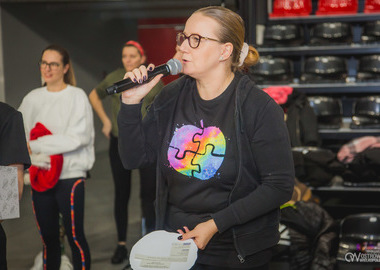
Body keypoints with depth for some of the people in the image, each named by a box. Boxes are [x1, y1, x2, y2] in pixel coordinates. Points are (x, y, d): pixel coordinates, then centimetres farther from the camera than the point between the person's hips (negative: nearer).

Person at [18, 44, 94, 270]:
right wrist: (32, 157, -15)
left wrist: (34, 145, -15)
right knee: (48, 237, 13)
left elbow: (78, 137, -15)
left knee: (75, 236, -1)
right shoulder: (32, 98, 8)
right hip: (40, 177, 4)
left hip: (70, 177, -4)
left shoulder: (77, 96, -5)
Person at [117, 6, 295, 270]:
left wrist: (216, 224, -20)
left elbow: (280, 186, -16)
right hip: (174, 241, 4)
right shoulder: (172, 97, -1)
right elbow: (134, 159, 2)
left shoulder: (259, 108, -15)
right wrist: (131, 103, -11)